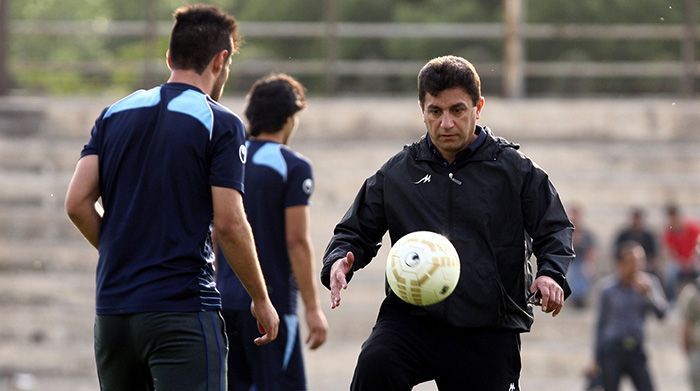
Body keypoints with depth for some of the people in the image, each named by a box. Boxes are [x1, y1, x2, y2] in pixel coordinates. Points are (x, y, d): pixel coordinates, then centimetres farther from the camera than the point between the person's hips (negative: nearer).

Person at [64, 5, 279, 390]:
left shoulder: (115, 115, 10)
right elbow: (228, 224, -10)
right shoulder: (220, 124, -5)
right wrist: (261, 300, 1)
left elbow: (77, 203, 3)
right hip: (183, 308, -6)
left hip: (112, 306, 6)